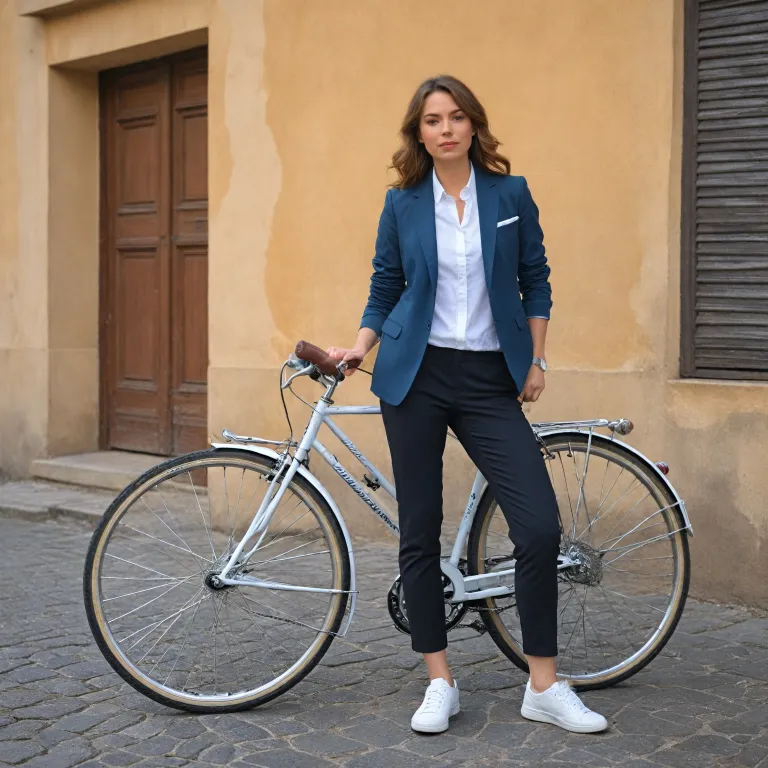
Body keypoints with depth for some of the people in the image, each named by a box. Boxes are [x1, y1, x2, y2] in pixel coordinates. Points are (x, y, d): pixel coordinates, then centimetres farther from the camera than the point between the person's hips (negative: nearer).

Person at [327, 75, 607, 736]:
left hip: (489, 381, 0)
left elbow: (536, 283, 9)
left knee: (540, 525, -10)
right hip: (416, 378, 1)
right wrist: (358, 348, -3)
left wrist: (535, 362, 3)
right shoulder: (402, 203, 4)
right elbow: (385, 290, 11)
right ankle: (441, 682, 16)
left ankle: (544, 686, 4)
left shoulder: (511, 194, 3)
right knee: (420, 532, 2)